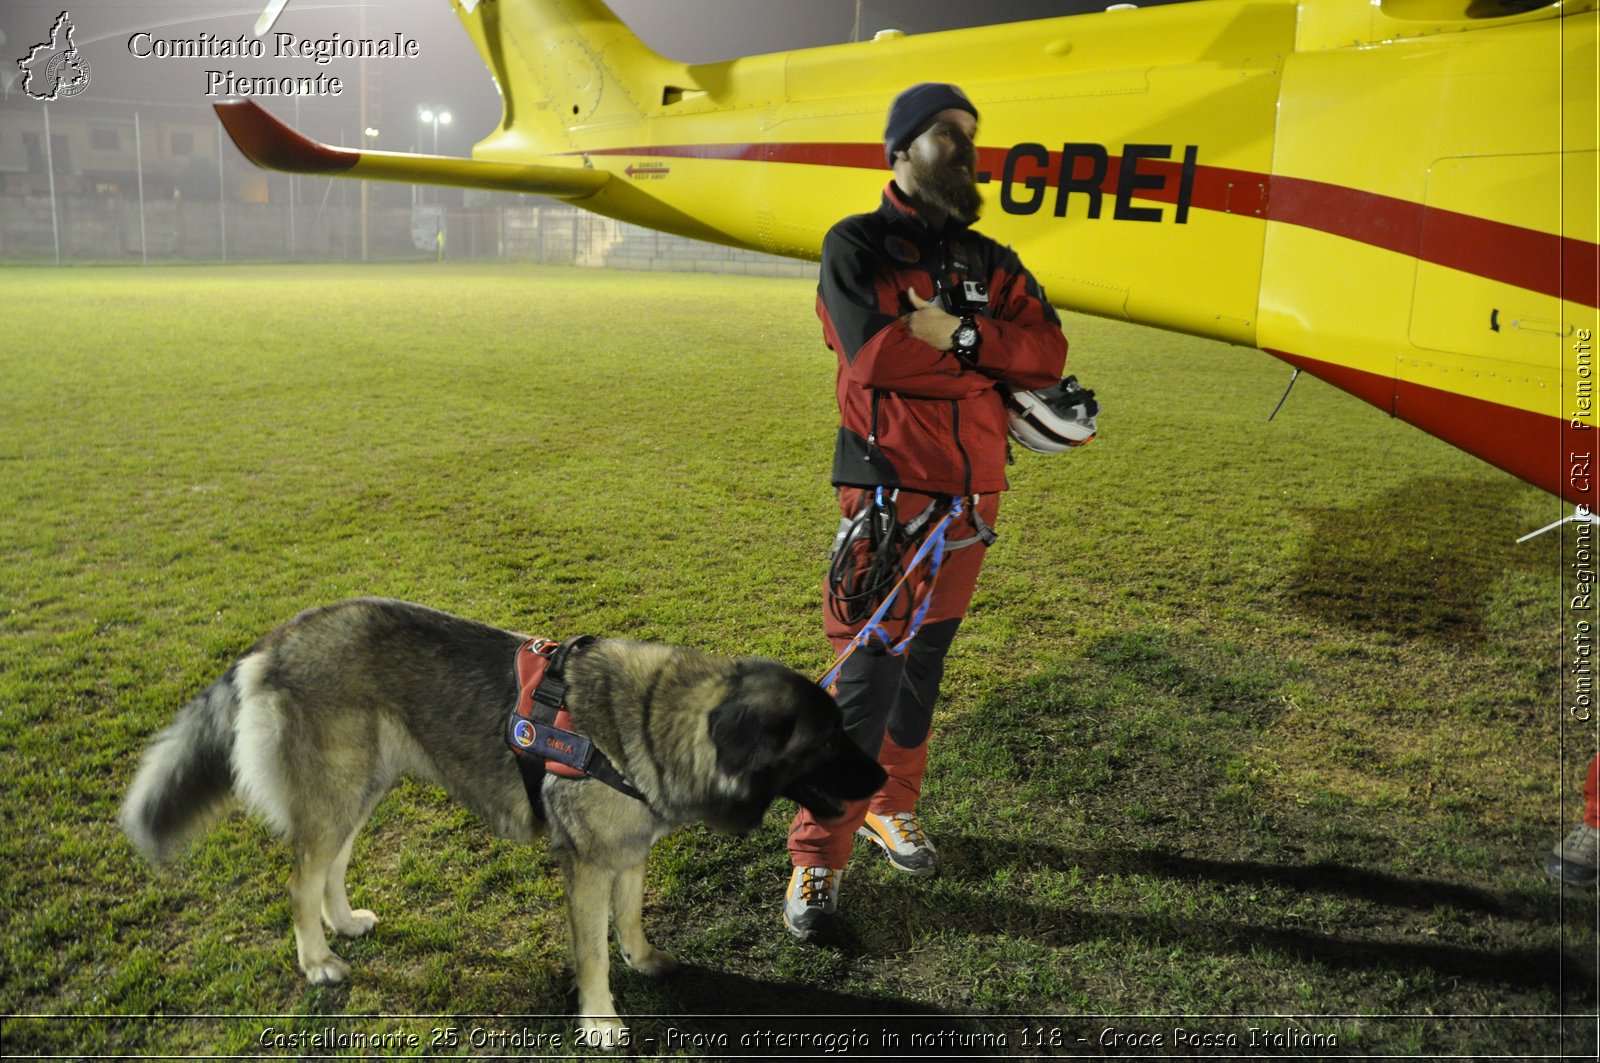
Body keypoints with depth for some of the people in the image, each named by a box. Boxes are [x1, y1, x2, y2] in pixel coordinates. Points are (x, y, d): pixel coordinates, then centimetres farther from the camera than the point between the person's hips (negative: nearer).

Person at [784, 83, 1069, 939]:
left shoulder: (988, 262, 14)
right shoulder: (856, 245, -1)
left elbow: (1047, 352, 1)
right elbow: (873, 353, -18)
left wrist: (958, 333, -14)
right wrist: (976, 348, -6)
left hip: (971, 494, 6)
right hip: (890, 492, -5)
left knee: (925, 662, 15)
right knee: (867, 675, -7)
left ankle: (891, 807, 32)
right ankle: (818, 857, 5)